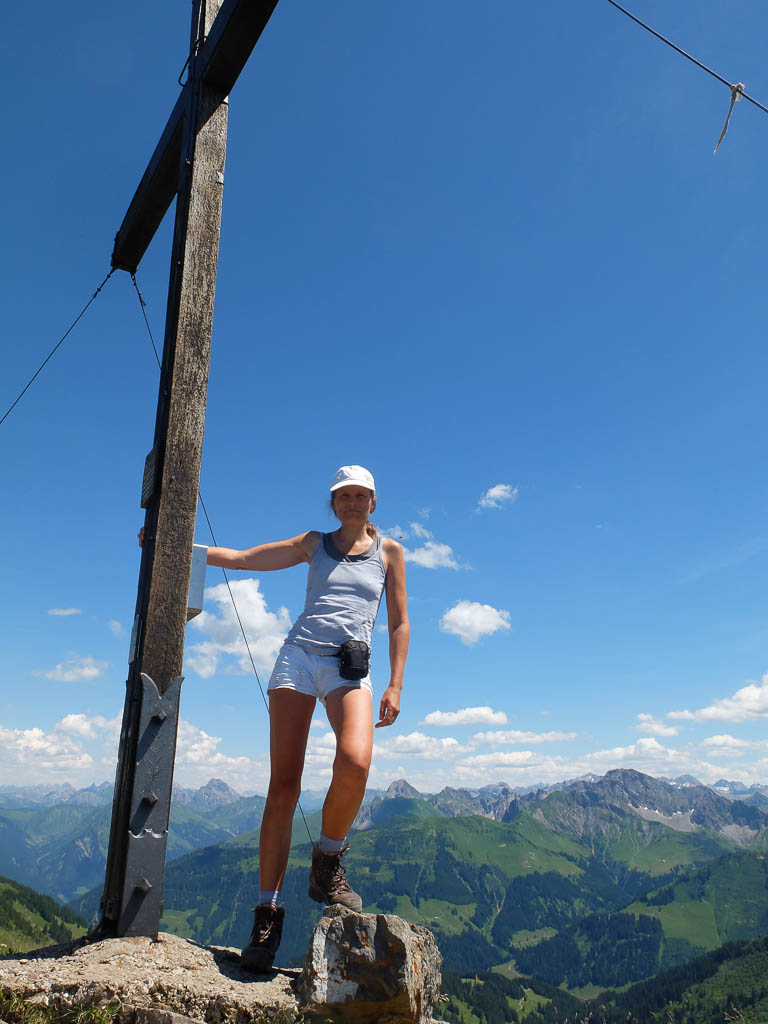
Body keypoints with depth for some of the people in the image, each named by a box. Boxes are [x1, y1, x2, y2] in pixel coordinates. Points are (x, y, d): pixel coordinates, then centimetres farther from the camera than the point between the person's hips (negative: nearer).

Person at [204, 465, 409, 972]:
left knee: (355, 762, -29)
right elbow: (239, 558, 15)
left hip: (349, 668, -1)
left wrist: (395, 686, 4)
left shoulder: (389, 550, 16)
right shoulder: (314, 544, 17)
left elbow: (400, 622, 14)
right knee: (283, 787, -6)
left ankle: (327, 862, -3)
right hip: (299, 657, 1)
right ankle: (268, 912, 6)